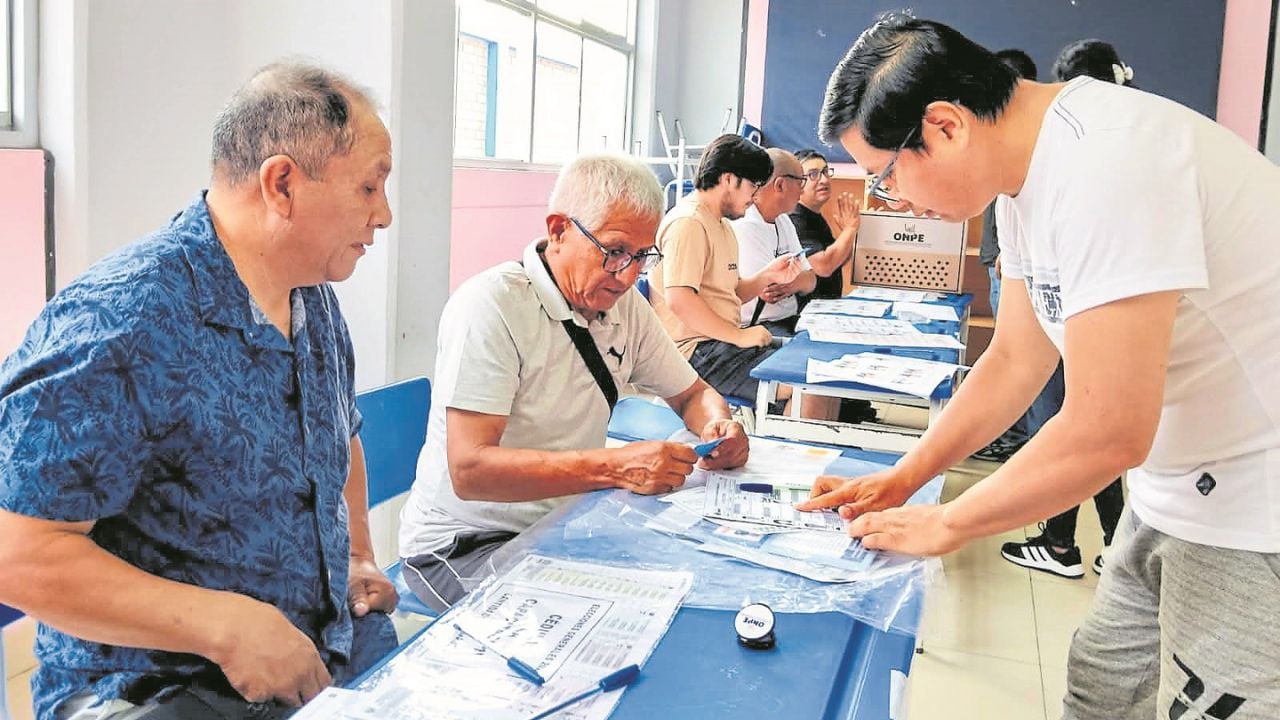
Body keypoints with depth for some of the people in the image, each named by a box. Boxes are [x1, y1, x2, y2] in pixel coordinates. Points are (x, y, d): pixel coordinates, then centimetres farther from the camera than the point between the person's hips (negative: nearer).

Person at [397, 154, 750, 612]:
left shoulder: (624, 305, 2)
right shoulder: (489, 306, -20)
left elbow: (693, 394, 15)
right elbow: (470, 470, -28)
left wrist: (718, 428, -10)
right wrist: (617, 467, -35)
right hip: (466, 542, -7)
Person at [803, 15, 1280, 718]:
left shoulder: (1103, 163, -27)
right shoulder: (1031, 172, 2)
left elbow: (1107, 433, -27)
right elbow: (1016, 360, 11)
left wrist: (944, 524, -14)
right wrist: (900, 478, 5)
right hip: (1182, 490, 9)